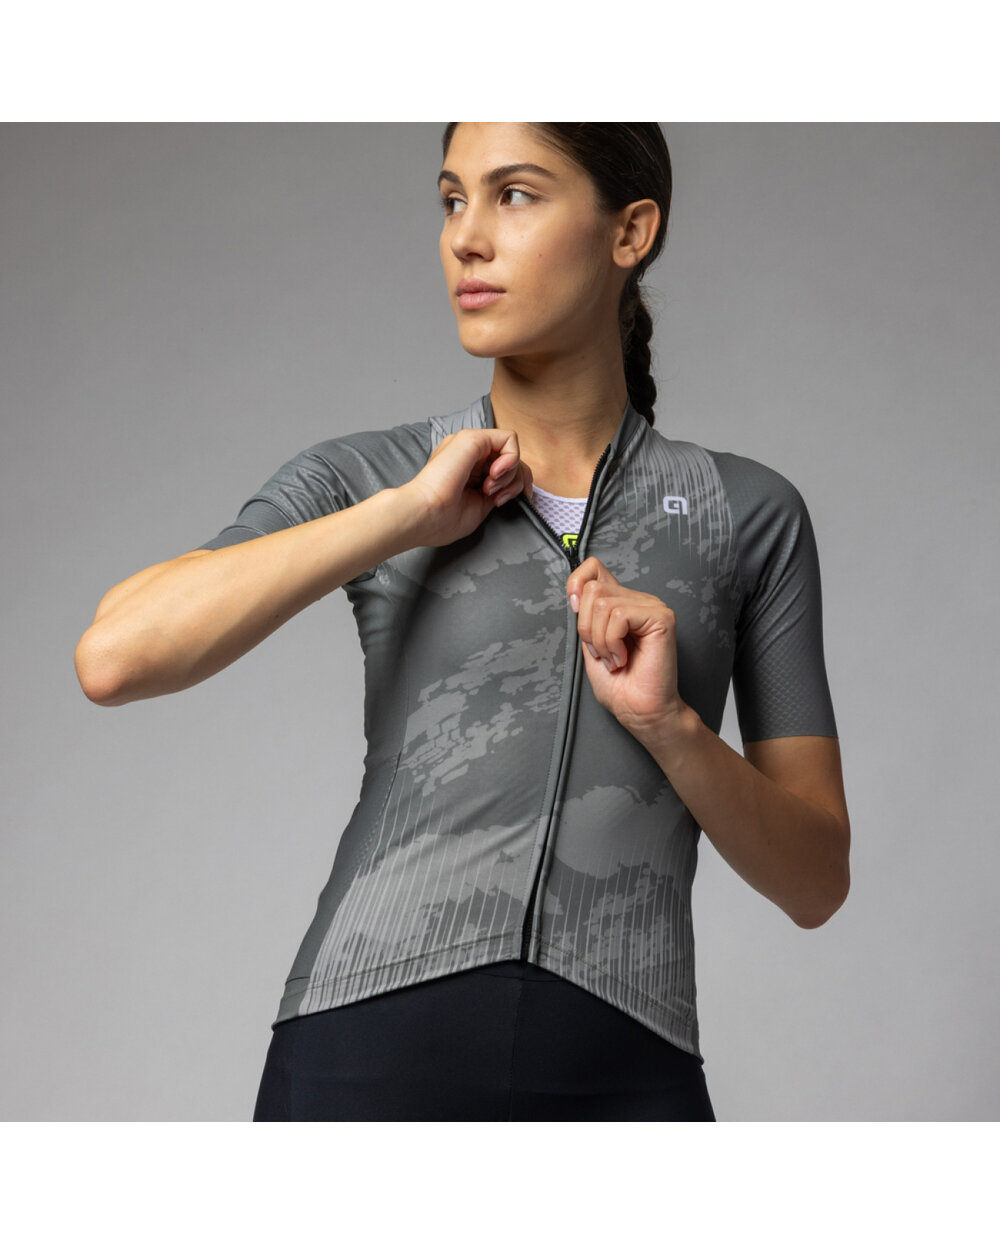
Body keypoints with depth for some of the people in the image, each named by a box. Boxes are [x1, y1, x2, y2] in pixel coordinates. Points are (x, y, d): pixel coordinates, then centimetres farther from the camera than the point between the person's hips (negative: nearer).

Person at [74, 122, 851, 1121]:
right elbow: (113, 658, -7)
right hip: (367, 1050, 0)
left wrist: (666, 721, -8)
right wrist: (409, 514, -7)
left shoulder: (750, 515, 10)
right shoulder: (360, 482, 9)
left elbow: (816, 881, 9)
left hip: (624, 1075, 0)